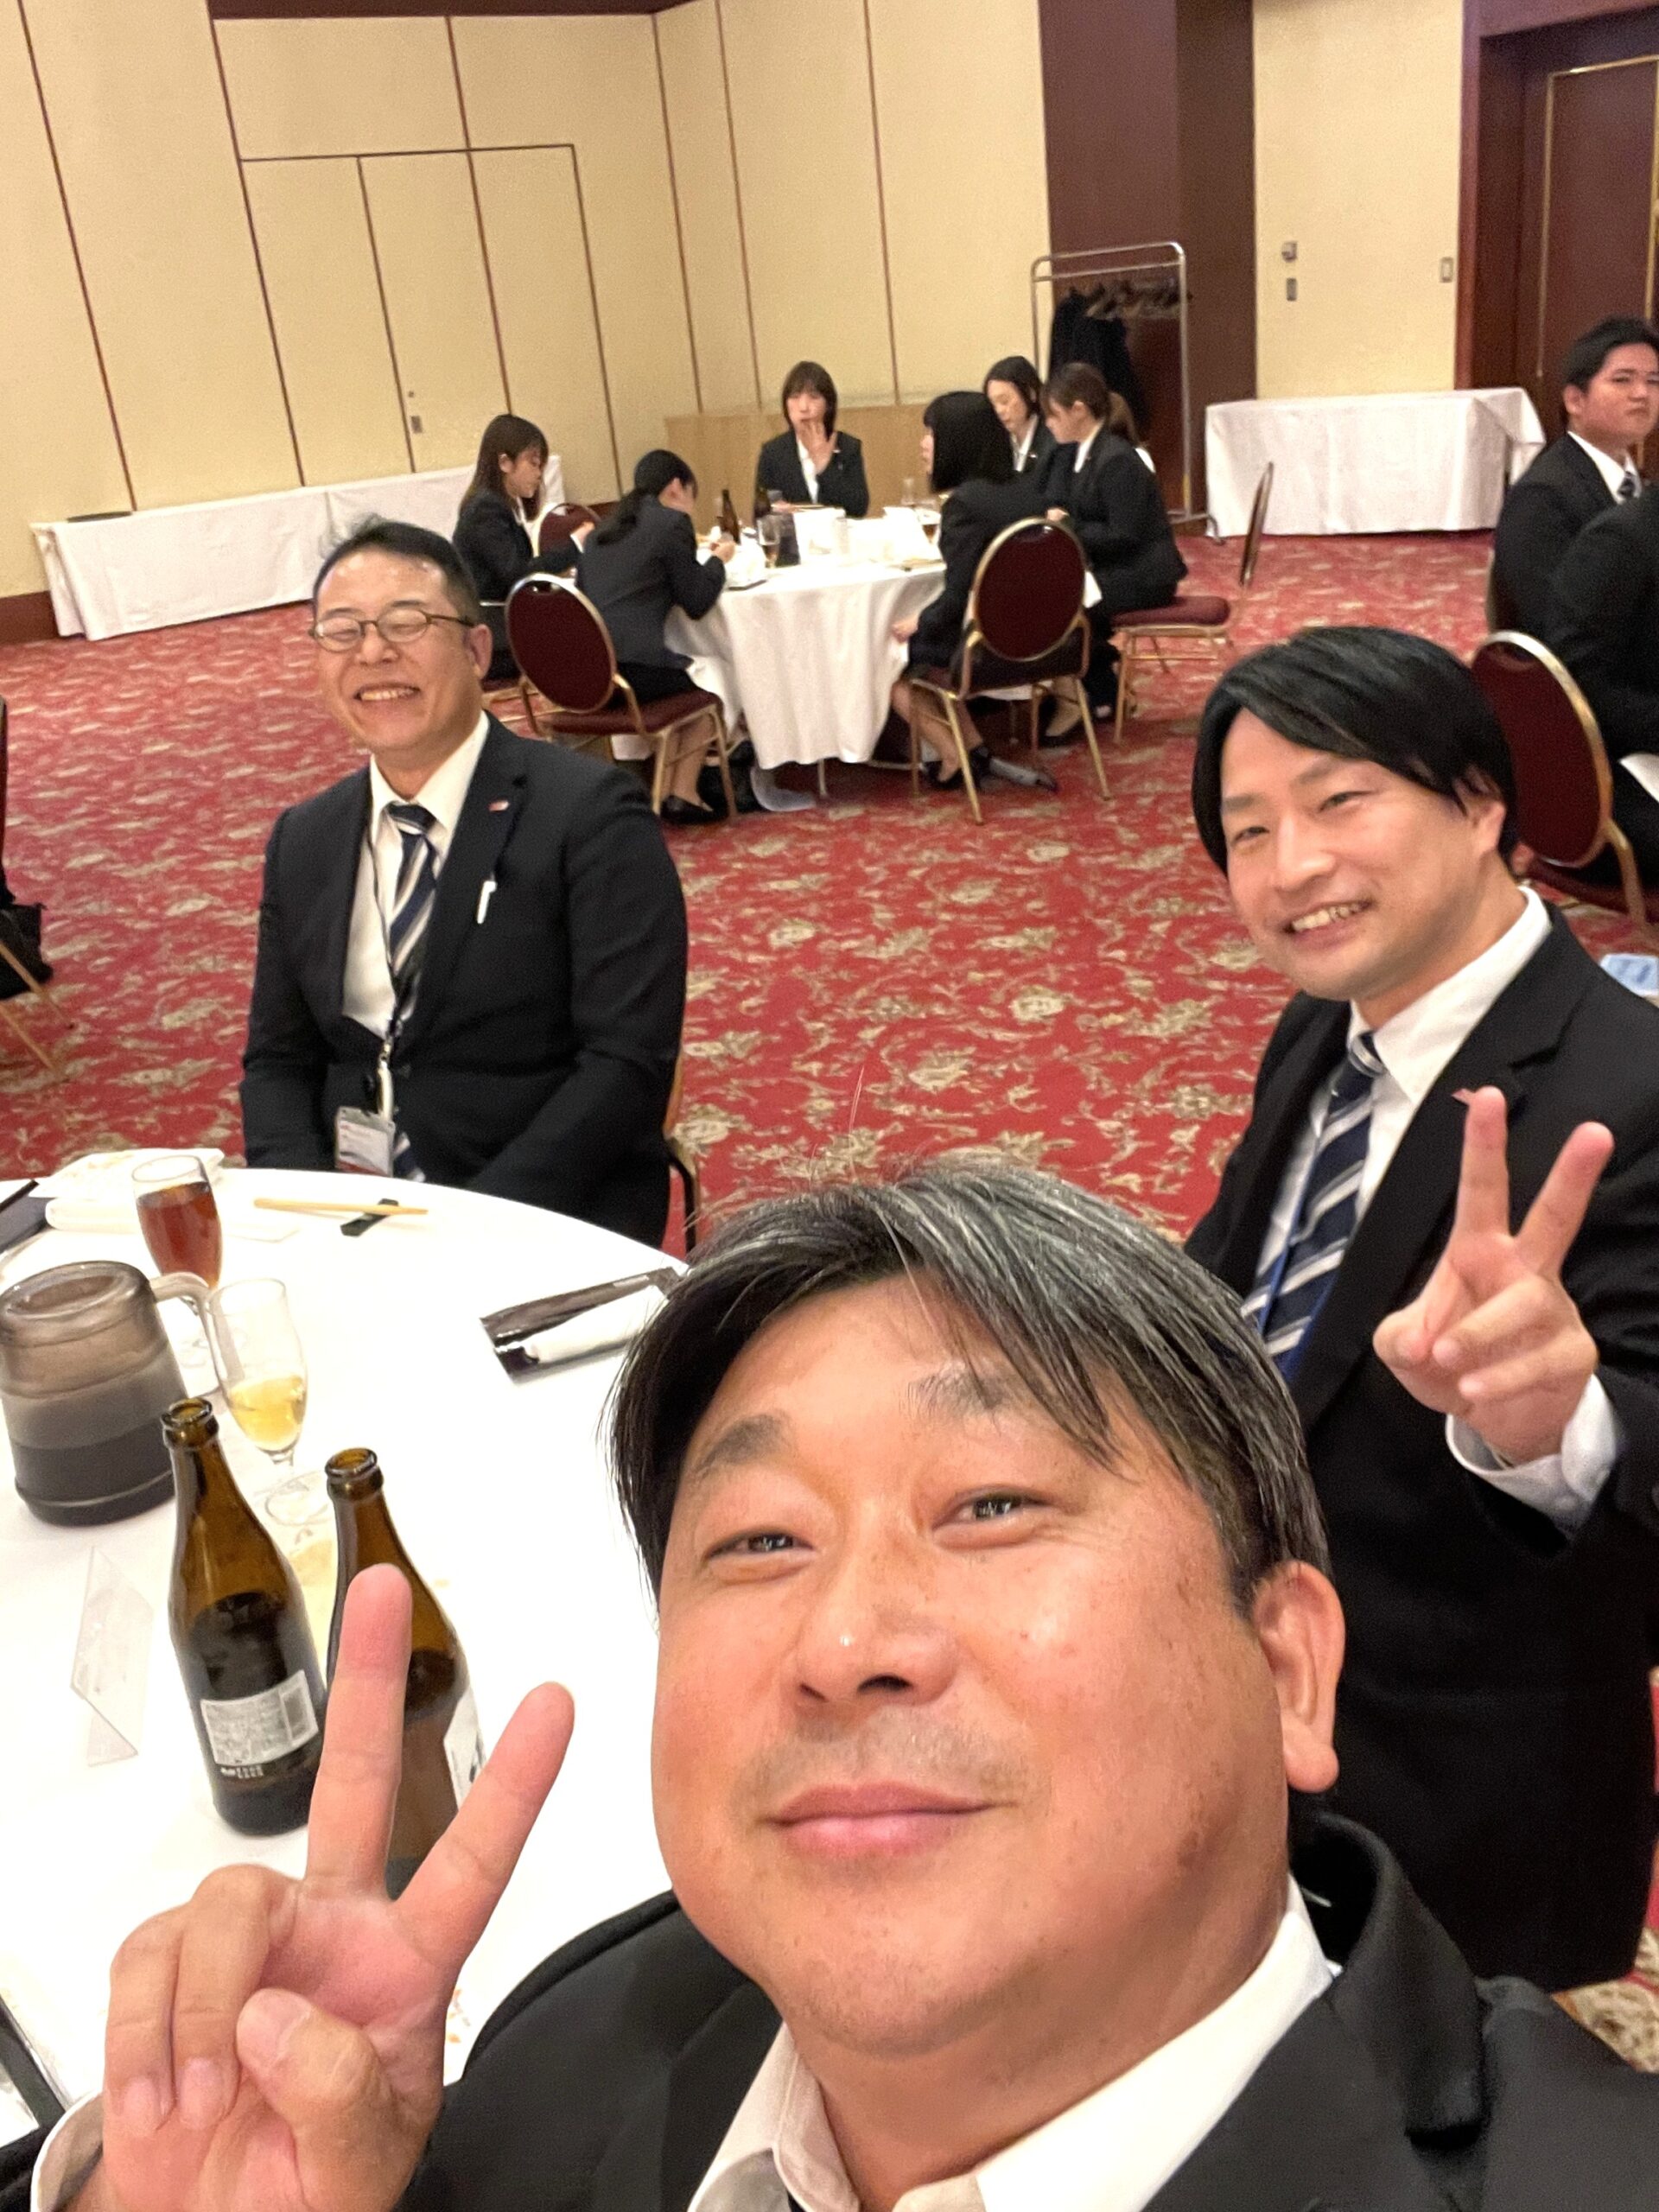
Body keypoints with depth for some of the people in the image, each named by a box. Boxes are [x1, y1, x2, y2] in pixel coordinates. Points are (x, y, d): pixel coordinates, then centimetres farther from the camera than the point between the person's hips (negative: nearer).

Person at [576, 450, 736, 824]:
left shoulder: (604, 529, 21)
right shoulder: (672, 522, 0)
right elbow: (696, 603, 1)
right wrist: (718, 560, 19)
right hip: (631, 670, -7)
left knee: (682, 669, 31)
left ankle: (664, 790, 23)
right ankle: (683, 794, 13)